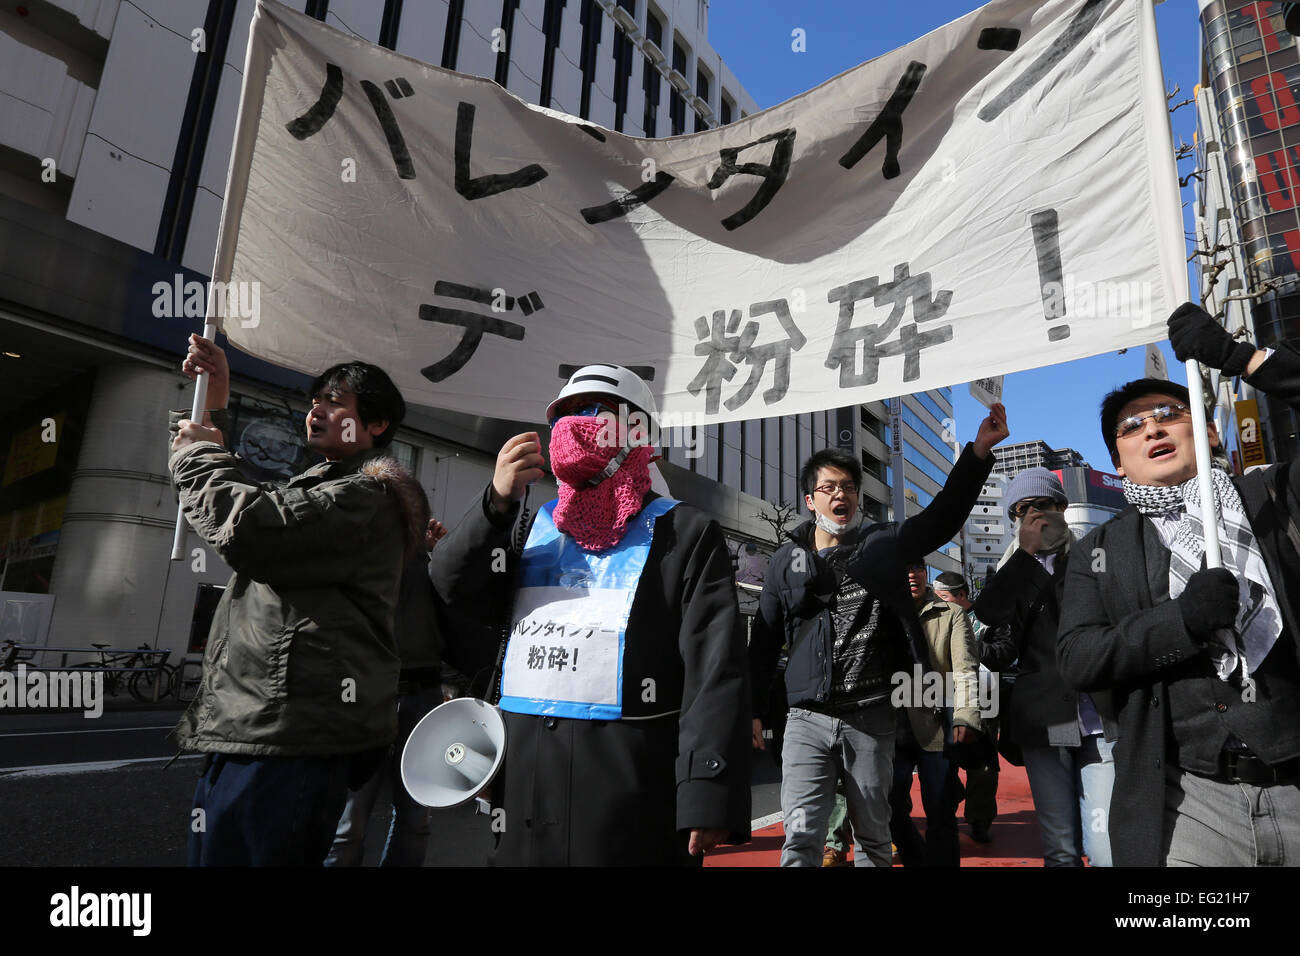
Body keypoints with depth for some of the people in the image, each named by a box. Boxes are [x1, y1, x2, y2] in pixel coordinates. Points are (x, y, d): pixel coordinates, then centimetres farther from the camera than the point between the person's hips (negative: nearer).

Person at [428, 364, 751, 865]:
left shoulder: (685, 534, -2)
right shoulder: (531, 523, 13)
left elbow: (716, 670, -9)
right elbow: (447, 600, 5)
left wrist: (709, 793, -17)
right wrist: (495, 503, -5)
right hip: (522, 776, 5)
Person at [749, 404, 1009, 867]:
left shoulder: (882, 543, 6)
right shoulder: (788, 559, 7)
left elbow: (942, 516, -7)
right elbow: (764, 641, 10)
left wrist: (979, 450, -19)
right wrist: (754, 710, 7)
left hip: (871, 719, 1)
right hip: (808, 718, 0)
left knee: (873, 839, 12)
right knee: (801, 837, -6)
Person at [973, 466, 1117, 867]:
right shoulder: (1012, 573, 12)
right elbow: (988, 613, -9)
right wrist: (1026, 552, -11)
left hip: (1103, 720, -1)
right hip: (1045, 724, 2)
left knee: (1109, 849, -10)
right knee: (1060, 850, 8)